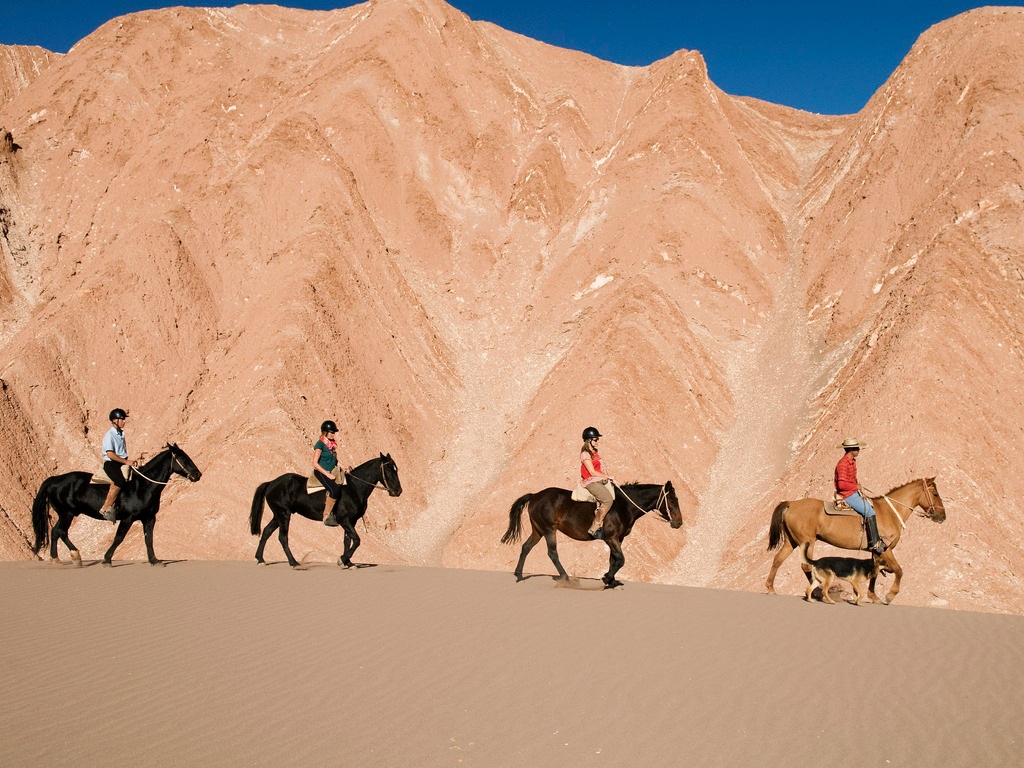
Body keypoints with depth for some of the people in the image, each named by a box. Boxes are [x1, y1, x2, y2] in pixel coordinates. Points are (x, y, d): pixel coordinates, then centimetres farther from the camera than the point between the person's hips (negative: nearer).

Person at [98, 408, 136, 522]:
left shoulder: (121, 433, 12)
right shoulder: (109, 435, -12)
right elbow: (110, 454, -20)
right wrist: (126, 462, -22)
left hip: (122, 463, 9)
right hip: (111, 464, -9)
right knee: (120, 481, -30)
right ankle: (106, 508, -24)